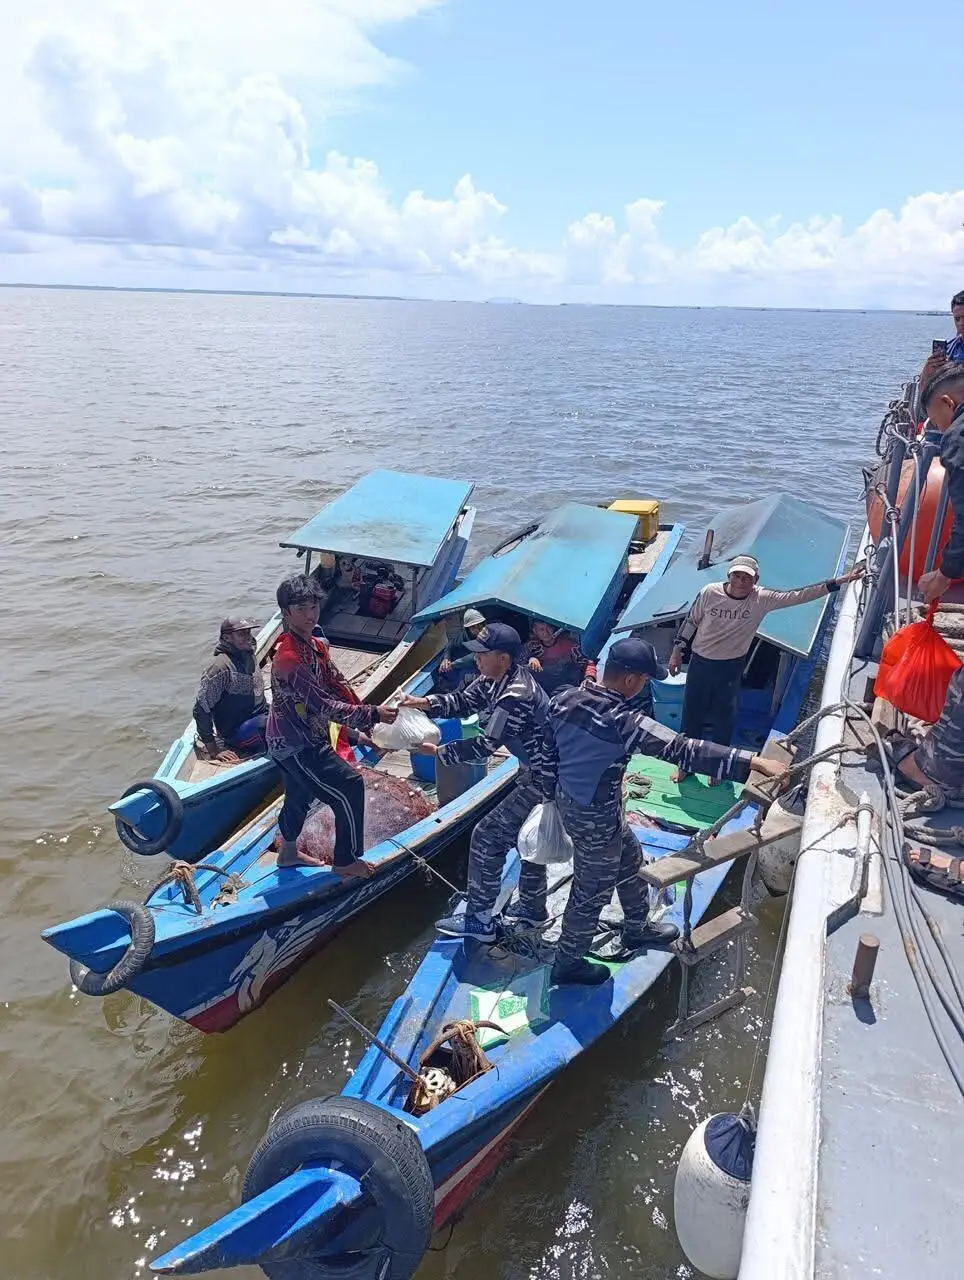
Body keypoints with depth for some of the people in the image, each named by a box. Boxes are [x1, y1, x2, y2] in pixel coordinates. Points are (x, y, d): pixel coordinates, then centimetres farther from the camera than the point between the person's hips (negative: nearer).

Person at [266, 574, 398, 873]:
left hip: (305, 740, 10)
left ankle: (288, 852, 49)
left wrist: (366, 726, 0)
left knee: (299, 796, 26)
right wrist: (372, 715, -29)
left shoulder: (316, 646, 2)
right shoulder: (289, 658, -29)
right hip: (297, 746, -10)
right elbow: (322, 705, -31)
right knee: (350, 787, -7)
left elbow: (337, 686, 6)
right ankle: (346, 861, 8)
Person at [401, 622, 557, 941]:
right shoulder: (496, 679, 0)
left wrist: (438, 751, -20)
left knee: (487, 836, -5)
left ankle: (479, 920, 7)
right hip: (539, 770, 11)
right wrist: (427, 703, -12)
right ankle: (532, 909, 43)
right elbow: (465, 701, 6)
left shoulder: (517, 696, -30)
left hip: (545, 779, -11)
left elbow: (485, 746, -28)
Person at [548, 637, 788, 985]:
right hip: (595, 817, -8)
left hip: (567, 798, 9)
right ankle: (567, 963, 35)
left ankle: (637, 929, 51)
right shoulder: (623, 721, -33)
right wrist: (753, 761, -38)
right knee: (591, 893, 15)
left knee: (630, 860, 29)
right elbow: (684, 750, -38)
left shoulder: (566, 697, -10)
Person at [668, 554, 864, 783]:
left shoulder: (762, 599, -15)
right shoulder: (710, 592, -16)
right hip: (700, 662, 0)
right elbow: (691, 621, -3)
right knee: (692, 713, 12)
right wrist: (677, 651, 2)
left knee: (724, 717, 13)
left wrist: (838, 582, -21)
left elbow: (798, 596, -16)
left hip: (731, 668, 0)